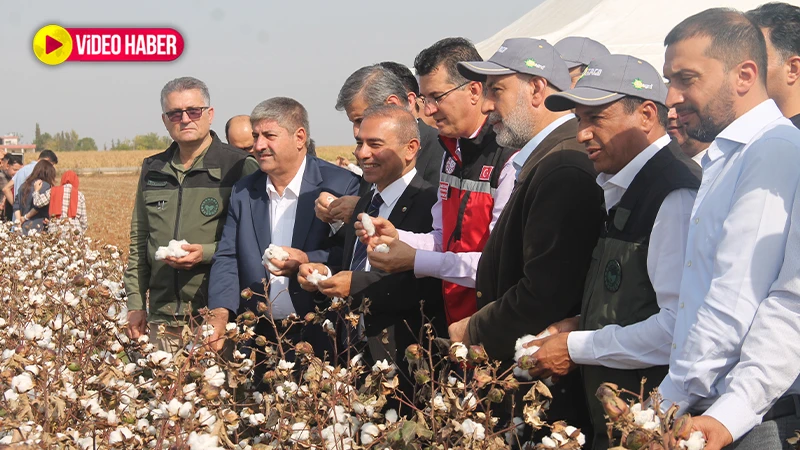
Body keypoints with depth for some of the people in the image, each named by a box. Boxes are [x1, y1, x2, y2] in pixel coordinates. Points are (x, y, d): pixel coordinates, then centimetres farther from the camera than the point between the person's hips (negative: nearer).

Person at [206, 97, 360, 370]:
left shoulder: (341, 185, -5)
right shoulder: (243, 192, 10)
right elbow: (227, 258, 5)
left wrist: (308, 262, -26)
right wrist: (220, 313, -12)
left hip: (320, 337, -4)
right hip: (261, 337, 4)